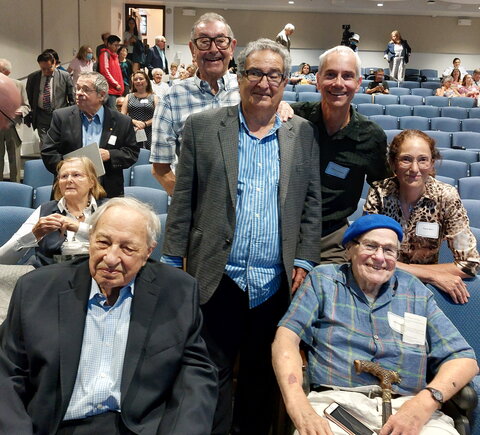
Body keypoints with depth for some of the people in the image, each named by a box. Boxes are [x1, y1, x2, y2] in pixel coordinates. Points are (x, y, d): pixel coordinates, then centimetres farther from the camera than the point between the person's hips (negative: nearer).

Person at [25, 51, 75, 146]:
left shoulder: (65, 76, 0)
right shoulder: (32, 77, 7)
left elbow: (72, 98, 3)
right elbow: (28, 98, 13)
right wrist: (28, 116, 8)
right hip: (41, 117, 2)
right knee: (44, 145, -3)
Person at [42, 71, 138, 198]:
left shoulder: (122, 122, 2)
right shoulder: (61, 117, 5)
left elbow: (133, 153, 5)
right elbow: (48, 152, 3)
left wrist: (110, 155, -13)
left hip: (108, 193, 0)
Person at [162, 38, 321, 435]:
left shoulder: (304, 134, 6)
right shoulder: (203, 126, 2)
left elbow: (311, 203, 7)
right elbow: (183, 200, 1)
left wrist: (304, 261, 0)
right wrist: (172, 263, -1)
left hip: (276, 282, 2)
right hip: (217, 278, -1)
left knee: (263, 374, 15)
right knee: (214, 374, 9)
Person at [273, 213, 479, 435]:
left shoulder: (416, 292, 14)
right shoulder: (323, 279, 10)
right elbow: (287, 336, -2)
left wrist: (425, 403, -11)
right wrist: (297, 406, -20)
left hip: (406, 406, 3)